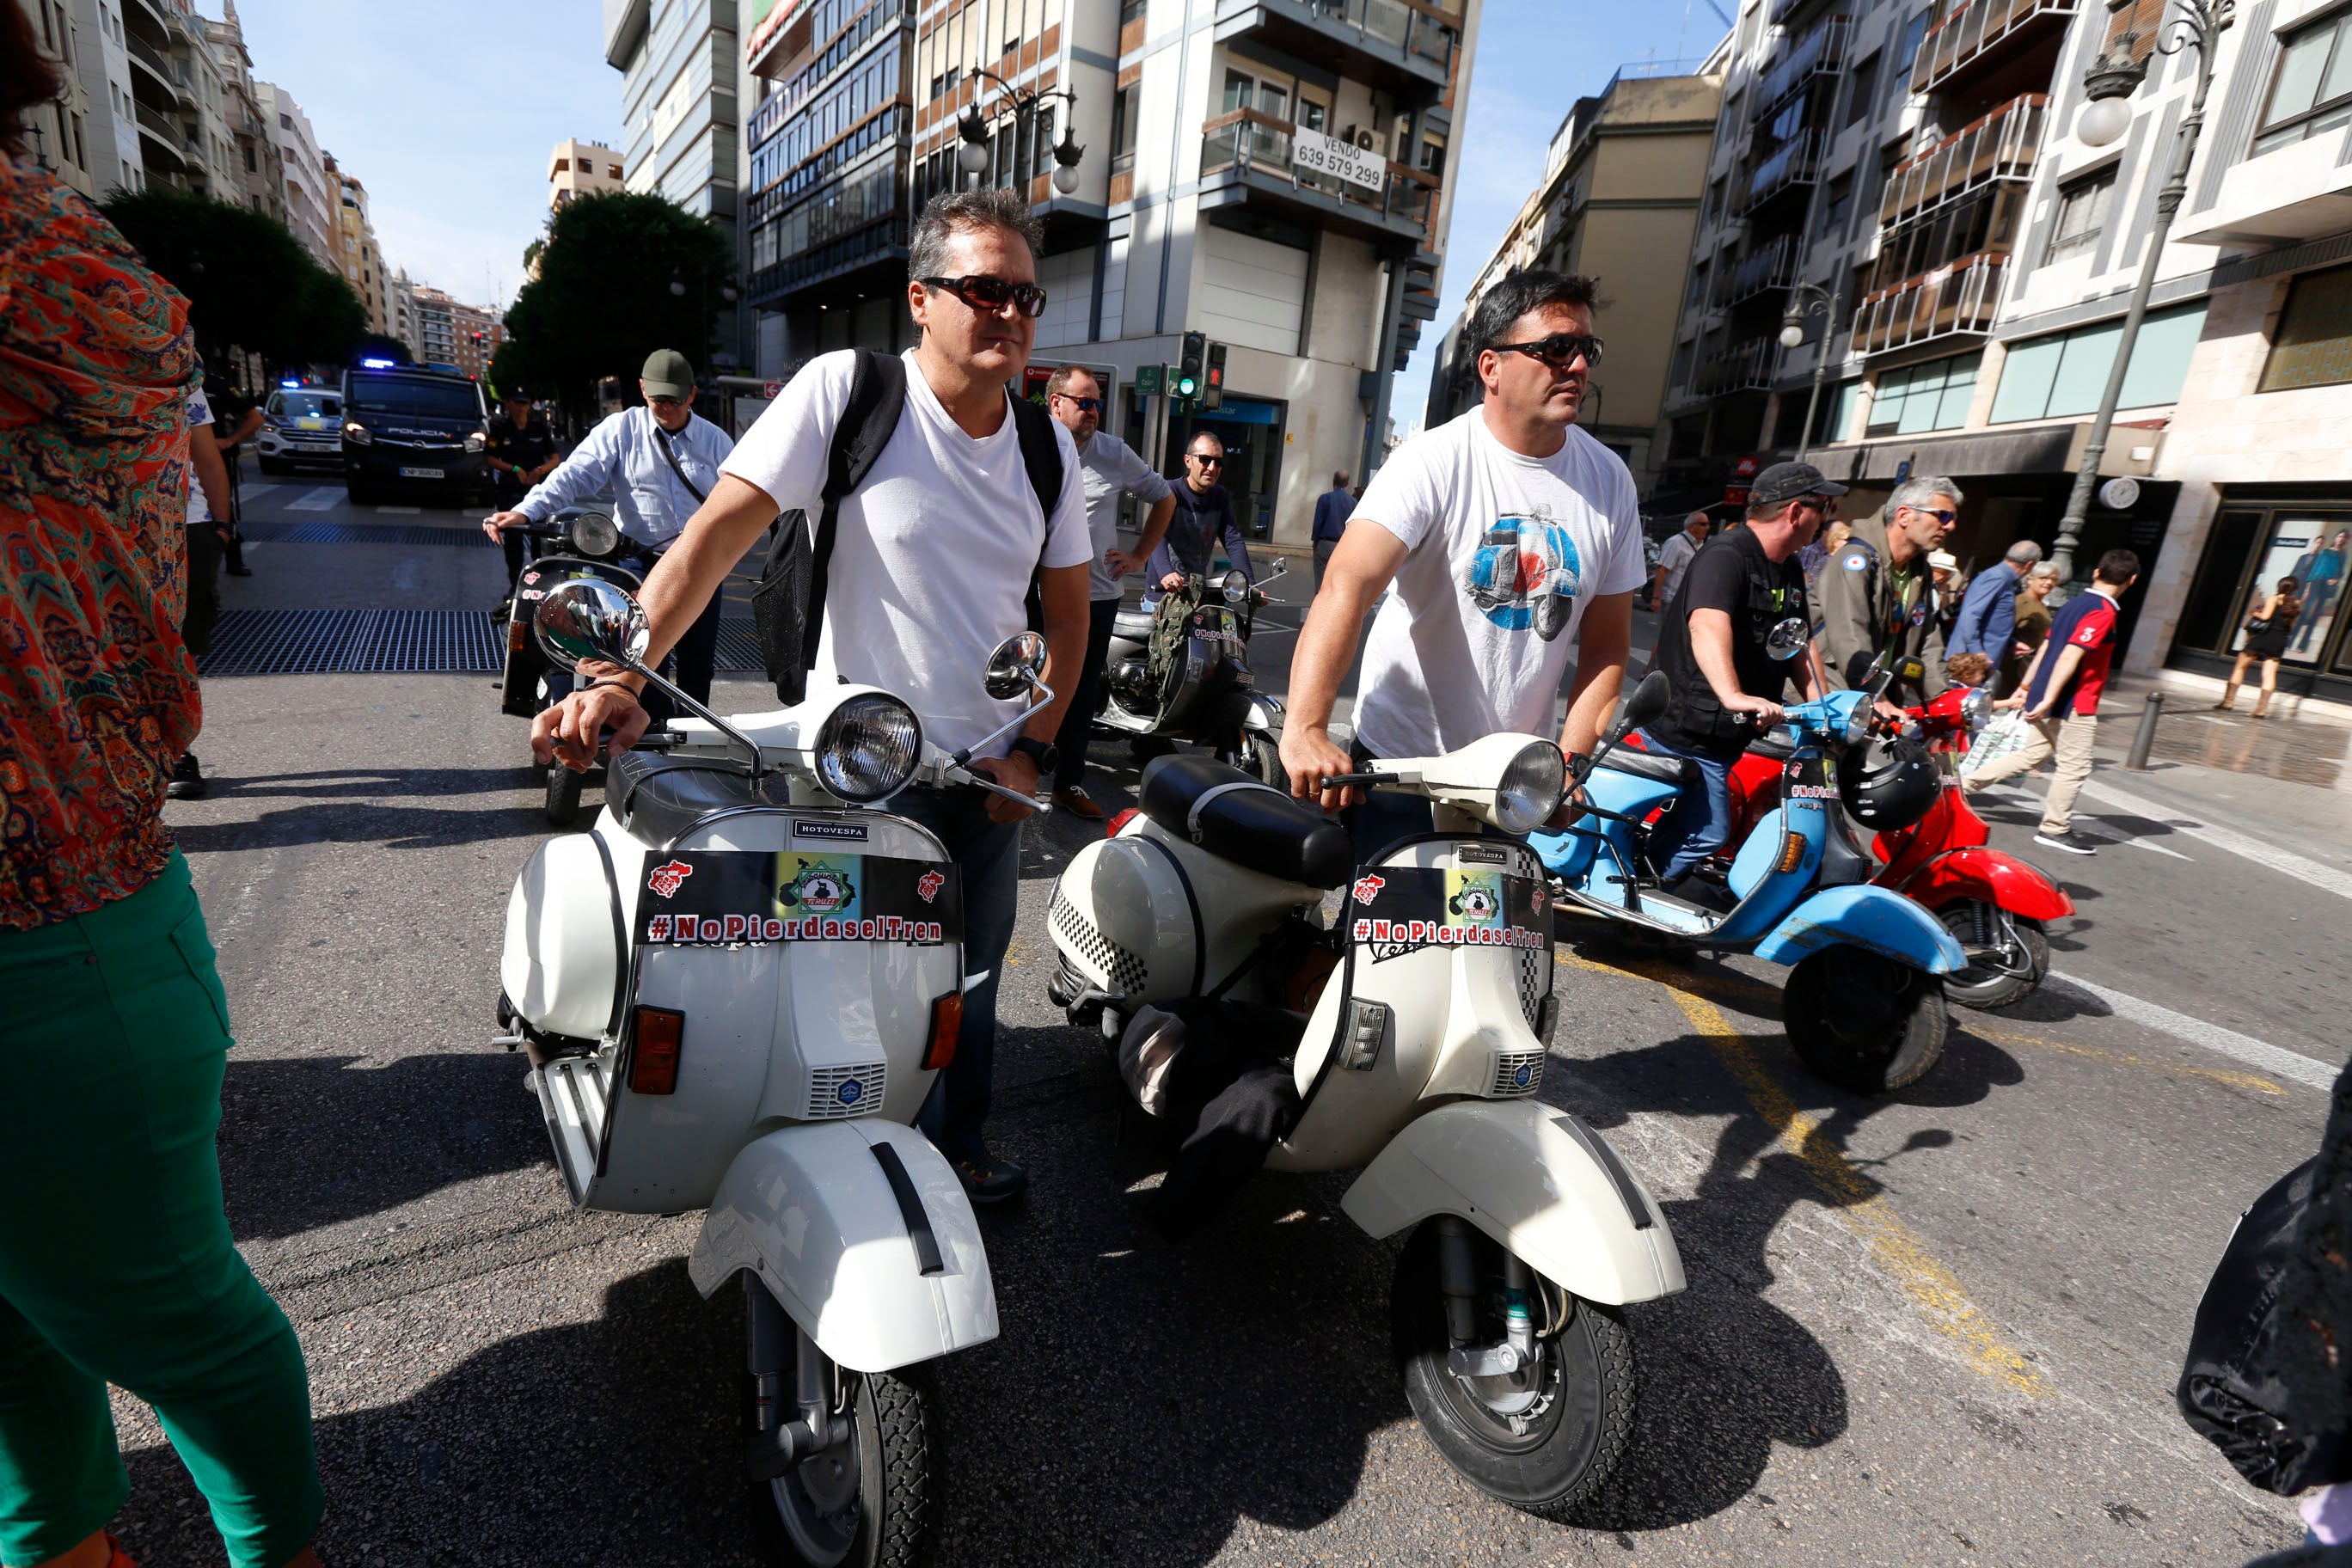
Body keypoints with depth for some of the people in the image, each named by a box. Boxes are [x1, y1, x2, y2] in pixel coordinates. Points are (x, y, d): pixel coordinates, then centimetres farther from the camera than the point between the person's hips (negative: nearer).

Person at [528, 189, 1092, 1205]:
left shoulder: (1049, 447, 3)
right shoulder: (846, 389, -12)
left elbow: (1068, 609, 8)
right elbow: (718, 532, -19)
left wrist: (1032, 749, -2)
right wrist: (618, 676, -30)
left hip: (987, 766, 5)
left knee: (971, 977, 18)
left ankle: (960, 1148, 41)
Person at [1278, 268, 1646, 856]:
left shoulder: (1609, 479, 1)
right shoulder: (1433, 462, -15)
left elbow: (1606, 643, 5)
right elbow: (1345, 588, -29)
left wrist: (1570, 760, -8)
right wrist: (1305, 729, -44)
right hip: (1399, 762, -4)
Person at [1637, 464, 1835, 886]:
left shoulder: (1789, 570, 13)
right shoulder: (1726, 556, -19)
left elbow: (1800, 643, 22)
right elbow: (1708, 624, -38)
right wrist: (1732, 695, -53)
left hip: (1731, 729, 10)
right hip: (1689, 729, -10)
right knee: (1709, 831, -9)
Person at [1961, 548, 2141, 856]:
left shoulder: (2075, 603, 11)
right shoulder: (2103, 613, -16)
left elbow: (2045, 648, 15)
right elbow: (2070, 657, -23)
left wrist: (2026, 688, 20)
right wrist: (2047, 700, -24)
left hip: (2049, 699, 8)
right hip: (2073, 703, -8)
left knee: (2032, 755, 15)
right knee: (2075, 767, 3)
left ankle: (1964, 783, 10)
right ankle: (2055, 829, 9)